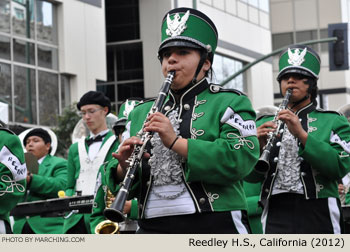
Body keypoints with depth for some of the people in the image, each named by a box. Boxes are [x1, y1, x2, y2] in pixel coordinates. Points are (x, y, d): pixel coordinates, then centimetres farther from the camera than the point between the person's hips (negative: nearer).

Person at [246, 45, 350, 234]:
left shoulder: (333, 122, 9)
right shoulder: (264, 125, 17)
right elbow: (251, 176, 9)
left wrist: (302, 134, -15)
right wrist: (259, 147, -11)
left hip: (317, 217, -1)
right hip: (276, 216, 1)